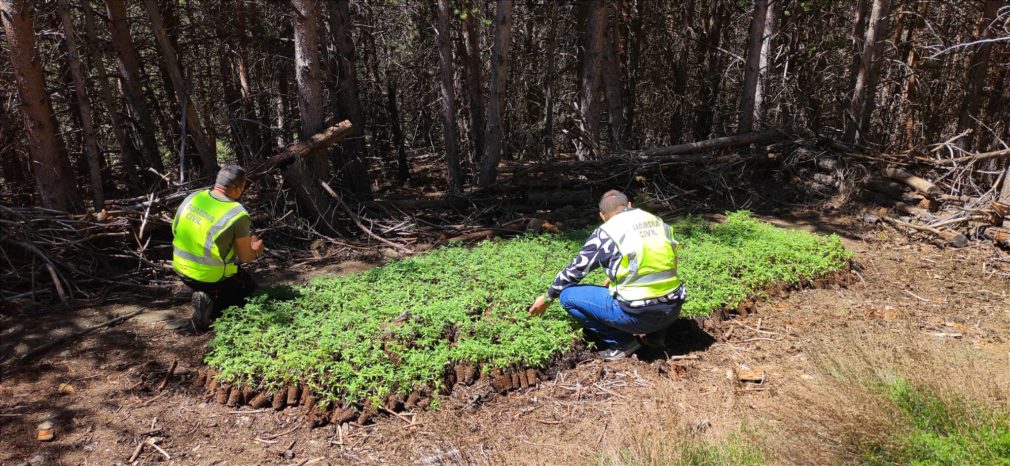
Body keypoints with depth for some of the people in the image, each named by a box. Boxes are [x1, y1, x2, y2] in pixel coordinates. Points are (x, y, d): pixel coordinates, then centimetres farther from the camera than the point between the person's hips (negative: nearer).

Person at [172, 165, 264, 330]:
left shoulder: (193, 197, -3)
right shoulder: (238, 215, -20)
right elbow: (245, 258, -12)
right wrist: (256, 251, 13)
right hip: (211, 277, -7)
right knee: (249, 286, 19)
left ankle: (204, 294, 13)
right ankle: (212, 305, -4)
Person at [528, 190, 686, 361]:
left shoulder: (605, 233, -1)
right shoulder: (658, 222, 14)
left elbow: (574, 270, 9)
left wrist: (547, 297, 24)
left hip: (638, 314, -6)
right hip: (673, 309, 6)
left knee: (568, 294, 6)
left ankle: (622, 342, 4)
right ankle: (655, 333, 18)